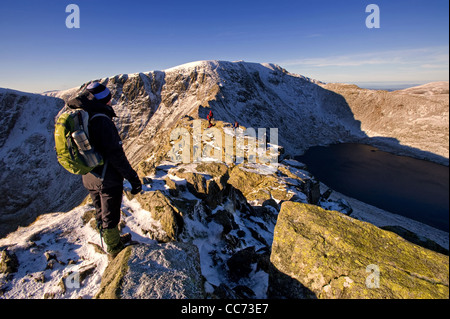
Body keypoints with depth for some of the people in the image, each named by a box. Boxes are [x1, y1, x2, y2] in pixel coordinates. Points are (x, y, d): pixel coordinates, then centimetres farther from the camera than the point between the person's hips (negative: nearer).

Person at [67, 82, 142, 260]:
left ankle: (114, 241, 44)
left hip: (89, 178, 8)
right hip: (108, 179, -8)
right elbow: (115, 154, -25)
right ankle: (113, 250, 31)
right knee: (110, 216, 11)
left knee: (101, 213, 22)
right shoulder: (101, 120, -22)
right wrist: (133, 178, -18)